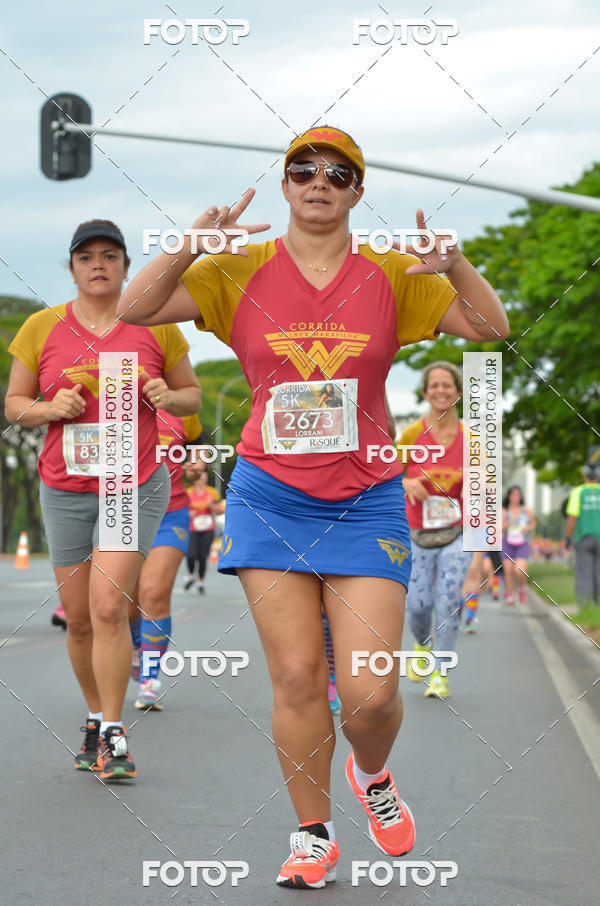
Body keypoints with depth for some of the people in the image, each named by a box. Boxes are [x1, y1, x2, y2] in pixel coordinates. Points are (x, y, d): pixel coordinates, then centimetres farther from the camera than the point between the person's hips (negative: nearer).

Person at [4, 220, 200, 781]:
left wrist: (169, 396, -10)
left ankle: (112, 733, -7)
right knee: (78, 617, 6)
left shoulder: (155, 326, 1)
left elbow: (192, 395, 12)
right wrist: (52, 408, -12)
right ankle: (96, 719, 25)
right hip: (65, 489, 2)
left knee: (109, 605, -15)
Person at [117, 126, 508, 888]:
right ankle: (313, 834, 15)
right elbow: (135, 308, -4)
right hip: (270, 497, 0)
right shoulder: (241, 273, 3)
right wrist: (192, 247, -19)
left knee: (370, 691, -6)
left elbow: (491, 329, 1)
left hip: (365, 503, 0)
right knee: (297, 675, -2)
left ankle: (372, 775, 29)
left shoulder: (392, 275, 4)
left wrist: (454, 265, -16)